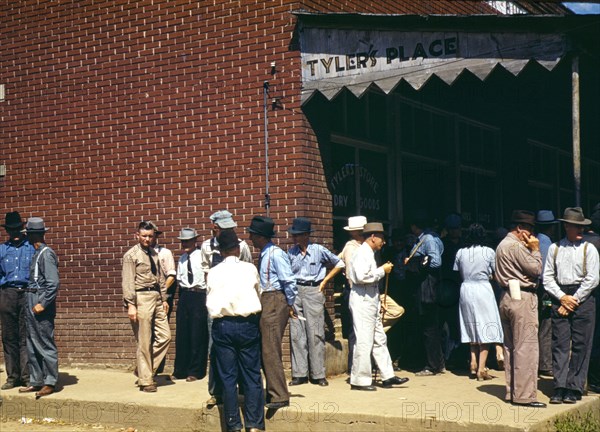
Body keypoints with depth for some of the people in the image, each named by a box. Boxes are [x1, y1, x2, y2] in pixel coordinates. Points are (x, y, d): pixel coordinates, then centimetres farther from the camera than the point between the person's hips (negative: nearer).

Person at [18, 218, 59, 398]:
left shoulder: (46, 254, -14)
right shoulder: (37, 253, 13)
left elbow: (54, 283, -19)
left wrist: (42, 304, -19)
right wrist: (32, 303, 10)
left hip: (41, 304, -9)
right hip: (31, 302, 9)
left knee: (46, 346, -3)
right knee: (32, 346, 13)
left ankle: (50, 383, 3)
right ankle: (36, 381, 20)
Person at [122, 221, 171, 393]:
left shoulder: (154, 254, 15)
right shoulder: (131, 255, -6)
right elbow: (128, 282, -10)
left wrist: (164, 299, 14)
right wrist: (131, 305, -16)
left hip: (156, 297, 7)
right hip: (142, 298, -7)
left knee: (165, 336, 4)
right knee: (144, 342, -1)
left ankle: (145, 369, 19)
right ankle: (145, 380, 9)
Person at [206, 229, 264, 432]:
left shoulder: (213, 273, 1)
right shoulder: (250, 269, 1)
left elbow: (209, 302, 5)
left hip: (222, 325, 0)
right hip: (248, 324, 0)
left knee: (228, 377, 6)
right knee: (252, 375, 5)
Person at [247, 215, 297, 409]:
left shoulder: (276, 254, -14)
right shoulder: (263, 255, 13)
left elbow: (289, 281, -16)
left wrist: (290, 305, -8)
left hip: (275, 301, -10)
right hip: (265, 302, 10)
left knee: (270, 350, -9)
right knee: (266, 350, 14)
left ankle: (279, 396, -3)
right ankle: (272, 392, 24)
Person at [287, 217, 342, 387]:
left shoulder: (319, 250, -2)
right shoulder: (291, 252, 7)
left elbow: (339, 263, 8)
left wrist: (324, 281, 7)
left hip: (313, 291, -3)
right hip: (295, 291, 3)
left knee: (315, 334, -3)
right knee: (296, 334, 1)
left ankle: (318, 374, 2)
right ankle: (299, 374, 6)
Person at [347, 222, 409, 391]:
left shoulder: (369, 254, 18)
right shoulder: (362, 253, -13)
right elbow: (362, 276, -25)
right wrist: (382, 270, -14)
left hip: (371, 300, 11)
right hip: (362, 301, -11)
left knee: (379, 339, 12)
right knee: (364, 341, -6)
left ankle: (387, 376, 17)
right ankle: (360, 380, 0)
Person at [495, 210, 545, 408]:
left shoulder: (502, 245, 18)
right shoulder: (516, 246, -13)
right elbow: (536, 269, -13)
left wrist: (530, 250, 11)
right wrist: (535, 250, 0)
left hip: (506, 297, 10)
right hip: (522, 298, -10)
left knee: (510, 347, 12)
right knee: (526, 347, -8)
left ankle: (512, 392, 17)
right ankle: (524, 395, -8)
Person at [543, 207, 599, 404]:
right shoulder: (555, 248, 9)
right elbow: (547, 277, 7)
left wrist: (573, 300, -7)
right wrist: (562, 297, -5)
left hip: (583, 299, -2)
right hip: (560, 298, 2)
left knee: (580, 346, -2)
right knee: (560, 344, -2)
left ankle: (574, 389, 3)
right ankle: (559, 388, -1)